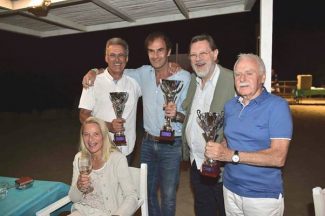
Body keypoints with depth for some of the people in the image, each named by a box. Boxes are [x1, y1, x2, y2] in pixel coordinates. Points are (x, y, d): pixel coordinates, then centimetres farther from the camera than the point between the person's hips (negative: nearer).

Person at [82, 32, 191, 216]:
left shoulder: (184, 77, -11)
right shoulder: (145, 73, 1)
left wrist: (177, 115, -31)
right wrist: (94, 71, -3)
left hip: (171, 146, -4)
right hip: (148, 142, 4)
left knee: (168, 196, 9)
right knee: (148, 191, 18)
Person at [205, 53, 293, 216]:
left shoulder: (277, 106, -14)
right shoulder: (230, 106, 4)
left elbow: (278, 157, -21)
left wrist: (232, 155, -26)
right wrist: (216, 152, -8)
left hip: (263, 196, -5)